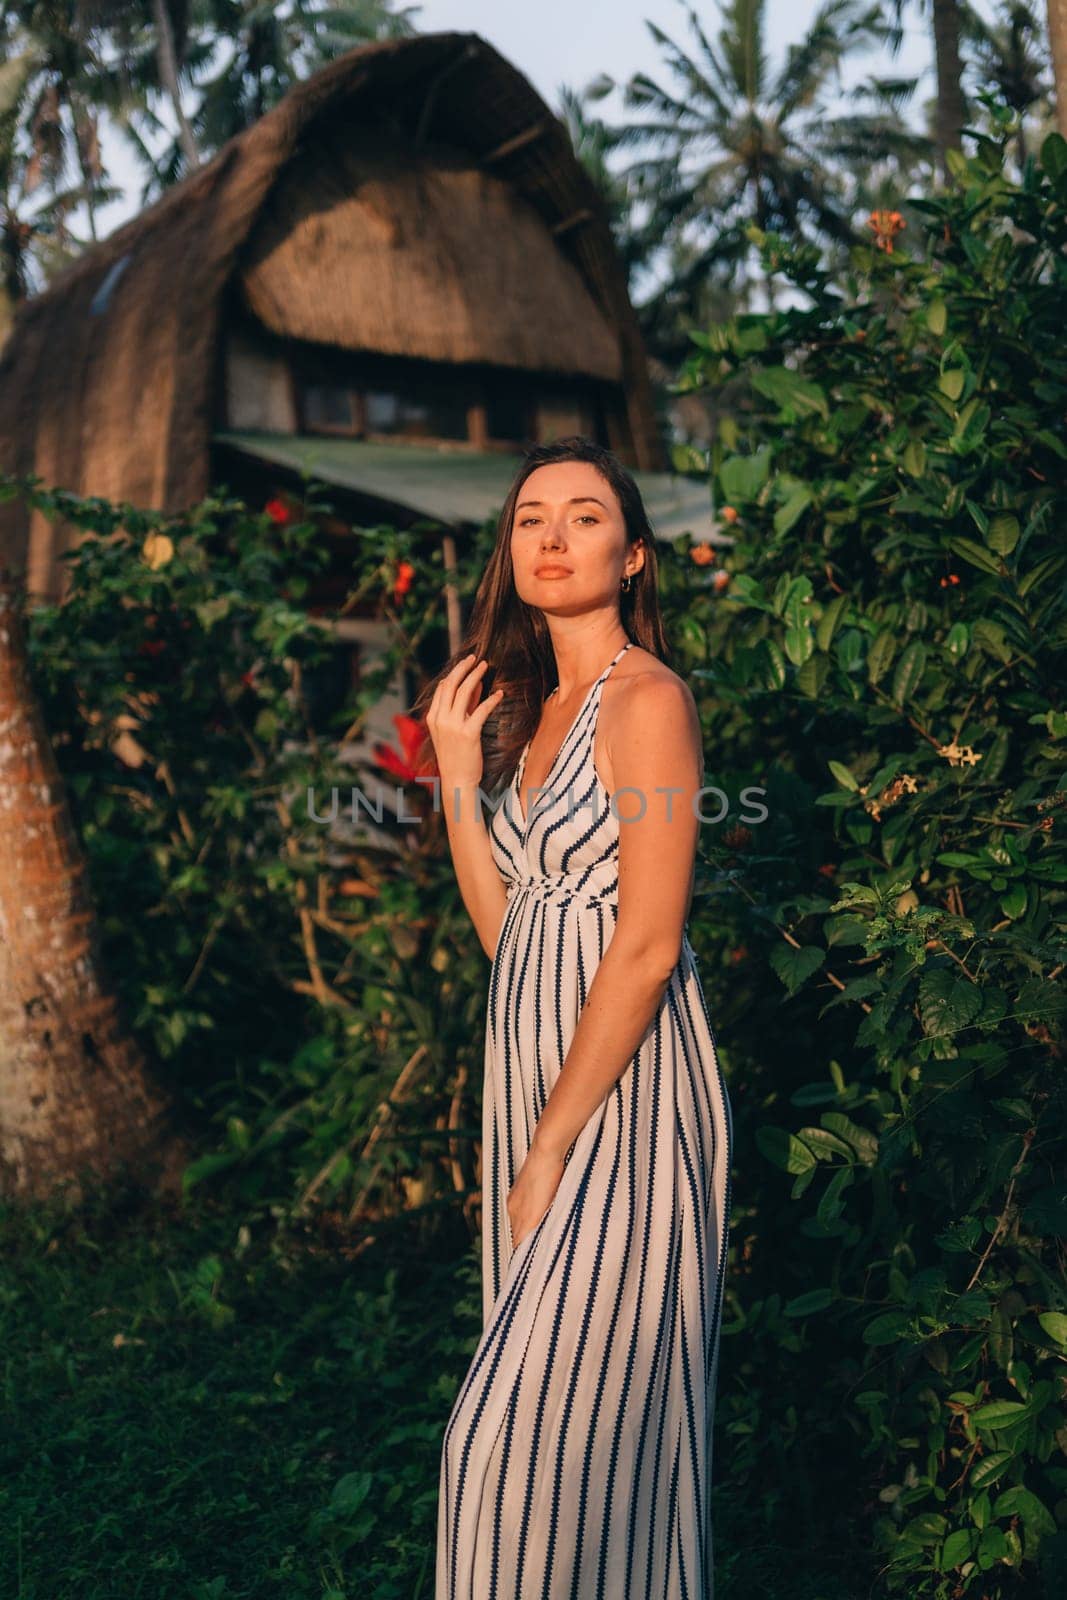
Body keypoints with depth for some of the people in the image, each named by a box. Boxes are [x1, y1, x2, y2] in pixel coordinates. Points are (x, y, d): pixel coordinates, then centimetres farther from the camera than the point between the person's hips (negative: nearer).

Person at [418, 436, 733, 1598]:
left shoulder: (646, 699, -11)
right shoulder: (531, 710, 14)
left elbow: (647, 948, -16)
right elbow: (501, 926, 10)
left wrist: (552, 1147, -15)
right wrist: (457, 770, 1)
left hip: (622, 1085, -8)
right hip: (534, 1068, 8)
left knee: (544, 1426, -4)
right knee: (543, 1398, 15)